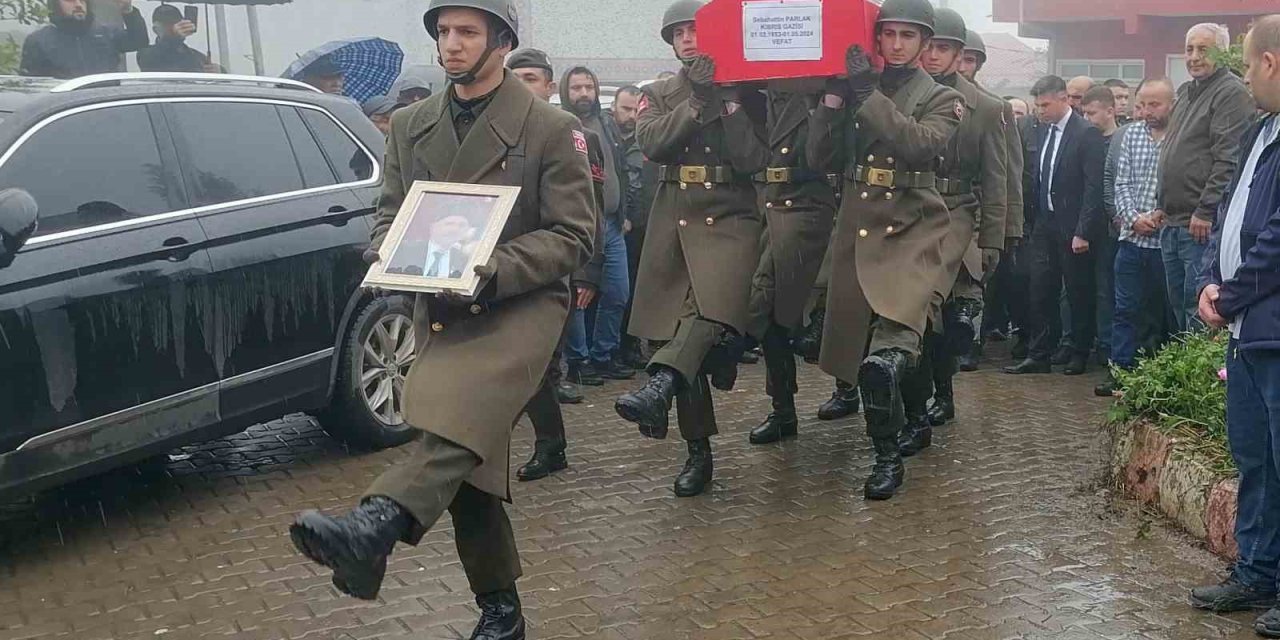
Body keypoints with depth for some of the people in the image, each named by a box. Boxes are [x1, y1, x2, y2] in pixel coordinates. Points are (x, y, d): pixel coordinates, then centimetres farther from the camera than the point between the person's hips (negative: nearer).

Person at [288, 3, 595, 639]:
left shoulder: (551, 128, -4)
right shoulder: (410, 125, 12)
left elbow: (574, 234, -6)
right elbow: (389, 212, 17)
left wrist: (494, 271, -21)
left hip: (520, 303, -5)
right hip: (438, 311, 6)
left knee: (462, 417, -35)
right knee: (466, 455, 7)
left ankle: (375, 527, -54)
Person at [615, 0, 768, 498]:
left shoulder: (745, 93, 6)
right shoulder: (659, 95, 14)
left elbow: (754, 161, -6)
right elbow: (650, 142, -6)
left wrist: (728, 101, -10)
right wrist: (697, 101, -14)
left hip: (729, 218, -3)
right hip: (672, 222, 3)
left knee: (715, 309, -33)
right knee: (678, 331, 2)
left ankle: (658, 388, -51)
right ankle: (698, 450, 12)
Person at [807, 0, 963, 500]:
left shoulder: (942, 99, 3)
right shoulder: (854, 92, 14)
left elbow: (919, 144, -18)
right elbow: (819, 158, 6)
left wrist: (868, 94, -19)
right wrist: (834, 93, -3)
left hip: (911, 233, -4)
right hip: (855, 233, 4)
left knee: (884, 359, -28)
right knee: (865, 356, 9)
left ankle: (888, 458, -15)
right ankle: (886, 453, 26)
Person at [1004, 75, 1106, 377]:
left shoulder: (1087, 134, -11)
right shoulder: (1045, 132, 10)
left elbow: (1094, 187, -15)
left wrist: (1083, 232, -18)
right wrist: (1036, 220, 6)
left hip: (1072, 228, -6)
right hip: (1045, 224, 6)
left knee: (1079, 293, 5)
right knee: (1040, 292, 5)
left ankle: (1080, 354, 18)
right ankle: (1039, 356, 11)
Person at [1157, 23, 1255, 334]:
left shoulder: (1231, 93, -9)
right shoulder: (1185, 92, 18)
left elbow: (1228, 160, -17)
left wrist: (1205, 212, -20)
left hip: (1202, 224, -9)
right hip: (1172, 221, 9)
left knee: (1198, 309, -6)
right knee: (1178, 305, 14)